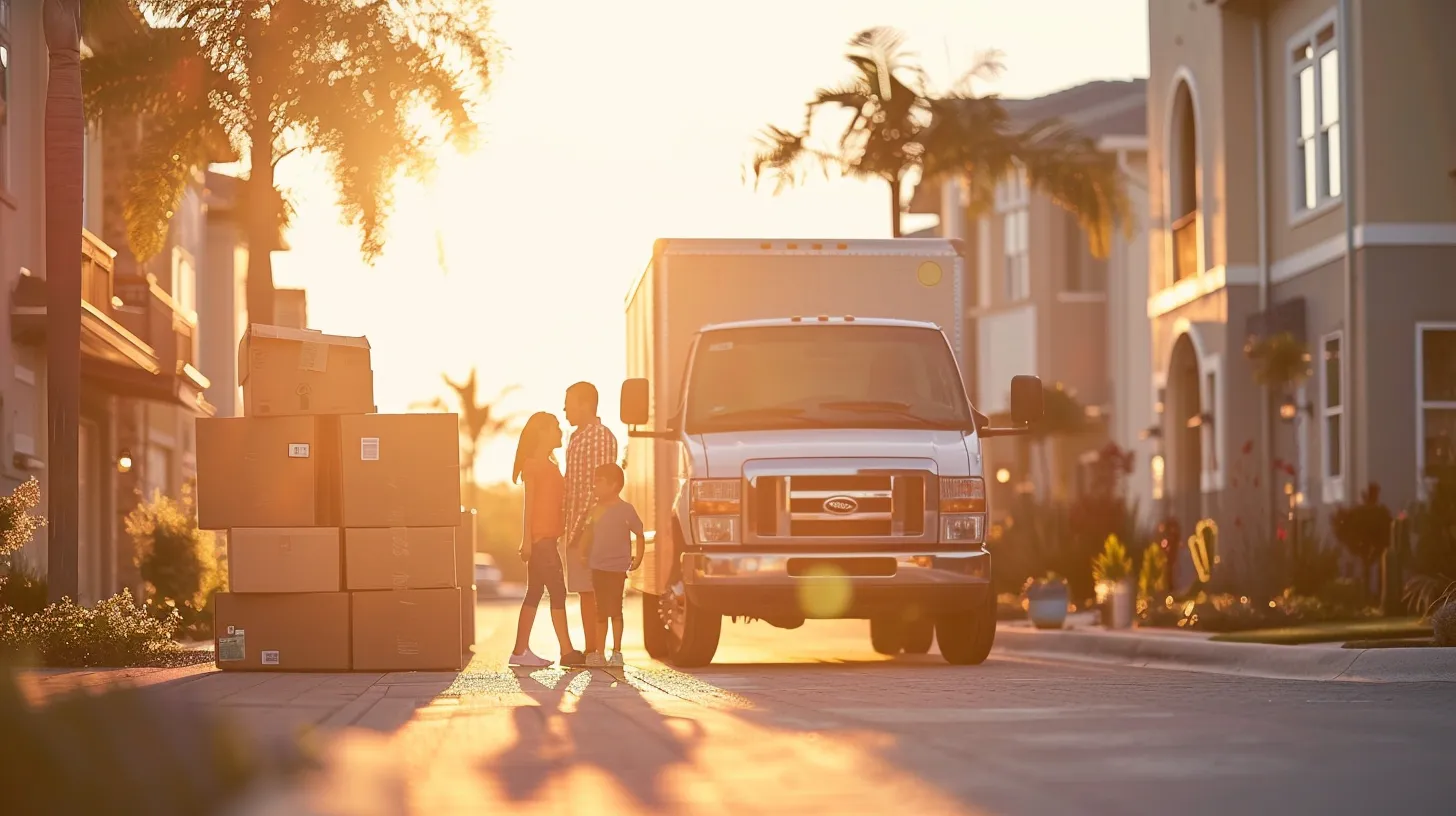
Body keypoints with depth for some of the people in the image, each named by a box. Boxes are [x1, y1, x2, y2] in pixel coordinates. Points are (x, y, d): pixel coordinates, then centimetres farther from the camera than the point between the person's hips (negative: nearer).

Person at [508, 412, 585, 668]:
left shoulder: (550, 464, 19)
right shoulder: (533, 464, -8)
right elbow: (528, 503, -13)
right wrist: (527, 538, -17)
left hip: (547, 537, 9)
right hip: (539, 537, -9)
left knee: (535, 593, 7)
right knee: (558, 591, -10)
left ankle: (520, 651, 8)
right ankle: (567, 652, -11)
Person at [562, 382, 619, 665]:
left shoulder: (602, 437, -11)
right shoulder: (576, 438, 18)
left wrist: (588, 526, -21)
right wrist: (570, 527, 17)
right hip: (576, 525, 9)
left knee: (595, 589, -9)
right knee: (584, 591, 10)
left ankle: (598, 652, -9)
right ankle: (590, 650, 13)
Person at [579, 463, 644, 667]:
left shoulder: (625, 510, -9)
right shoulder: (596, 510, 9)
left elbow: (639, 534, -4)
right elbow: (589, 533, 17)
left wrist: (637, 558, -8)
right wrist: (582, 552, 6)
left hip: (616, 569, -6)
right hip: (598, 568, 6)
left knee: (615, 610, -4)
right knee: (601, 611, 11)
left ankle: (617, 652, 2)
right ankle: (599, 653, 17)